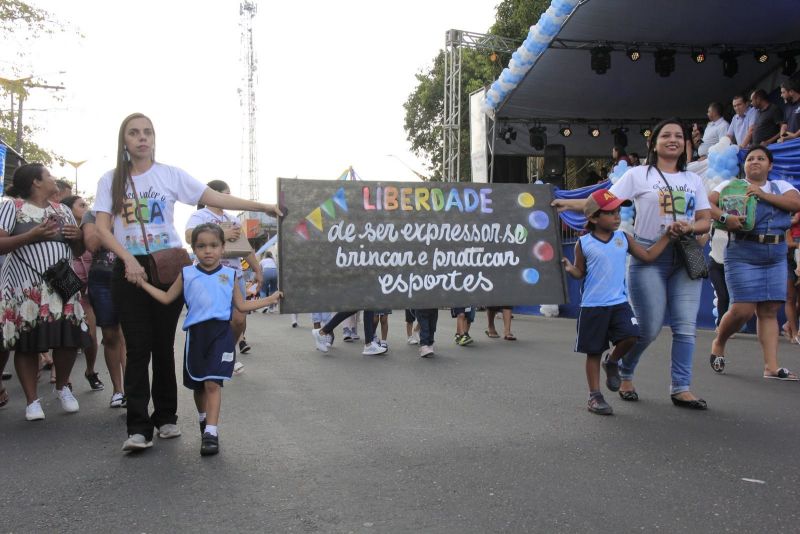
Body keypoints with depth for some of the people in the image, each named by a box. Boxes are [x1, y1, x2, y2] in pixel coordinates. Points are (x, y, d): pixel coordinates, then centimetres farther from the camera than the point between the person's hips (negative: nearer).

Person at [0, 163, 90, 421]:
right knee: (27, 343, -2)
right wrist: (32, 235, -19)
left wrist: (79, 237, -1)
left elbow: (78, 251, 21)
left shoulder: (63, 210, 16)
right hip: (25, 287, -4)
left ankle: (62, 387, 20)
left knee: (69, 339, -4)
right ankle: (32, 400, 10)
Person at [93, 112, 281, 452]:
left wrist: (263, 207, -12)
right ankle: (138, 427, -1)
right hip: (129, 269, 0)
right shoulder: (110, 181, 7)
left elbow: (215, 199, -3)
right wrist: (129, 260, -16)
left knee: (164, 345, 5)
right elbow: (102, 229, 0)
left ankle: (166, 417, 18)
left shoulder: (171, 175, 3)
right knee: (138, 348, -4)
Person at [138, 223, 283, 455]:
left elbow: (242, 305, 13)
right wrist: (143, 284, 10)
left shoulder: (230, 275, 7)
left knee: (212, 383, -12)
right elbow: (166, 298, 15)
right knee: (198, 384, 15)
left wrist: (270, 299, 11)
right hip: (196, 333, 2)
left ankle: (211, 432, -12)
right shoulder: (186, 274, 8)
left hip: (221, 333, -2)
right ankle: (204, 420, 39)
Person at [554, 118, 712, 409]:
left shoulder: (693, 180, 14)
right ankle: (623, 373, 23)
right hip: (649, 257, -4)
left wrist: (689, 227, -11)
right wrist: (567, 204, -15)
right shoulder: (639, 175, 3)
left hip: (685, 258, 4)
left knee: (686, 326, -1)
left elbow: (705, 220, 11)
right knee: (649, 327, -3)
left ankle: (681, 389, 8)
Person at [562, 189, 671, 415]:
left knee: (630, 336, -19)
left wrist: (667, 236, 11)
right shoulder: (584, 243, -3)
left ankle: (612, 362, 13)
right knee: (594, 351, 4)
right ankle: (594, 395, 17)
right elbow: (580, 272, 2)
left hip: (619, 303, 3)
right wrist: (569, 268, -19)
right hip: (592, 306, -3)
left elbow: (648, 256, 13)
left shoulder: (623, 238, 7)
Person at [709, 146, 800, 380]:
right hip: (743, 255, -4)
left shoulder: (780, 186, 15)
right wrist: (725, 217, -23)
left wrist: (763, 195, -11)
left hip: (776, 257, 4)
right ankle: (718, 343, 18)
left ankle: (771, 367, 2)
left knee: (769, 311, 1)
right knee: (743, 309, -10)